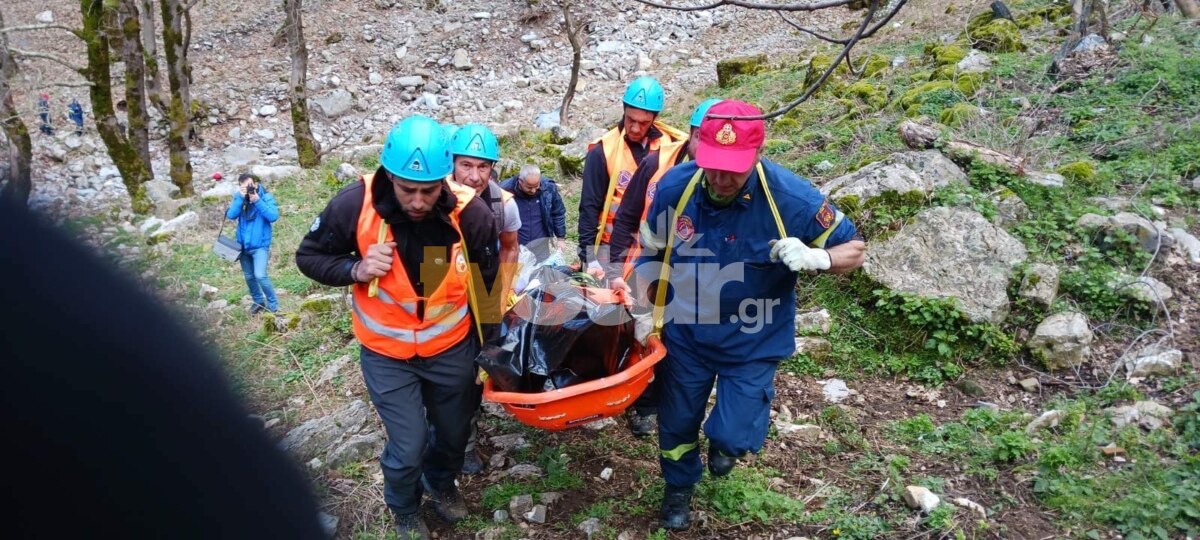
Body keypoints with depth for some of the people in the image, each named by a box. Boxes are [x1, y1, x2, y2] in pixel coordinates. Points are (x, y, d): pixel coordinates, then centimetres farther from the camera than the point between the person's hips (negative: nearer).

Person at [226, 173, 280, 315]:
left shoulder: (266, 197, -8)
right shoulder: (238, 197, 1)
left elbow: (273, 216, -20)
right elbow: (231, 215, -12)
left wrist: (257, 201, -23)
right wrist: (241, 198, -21)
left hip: (260, 245, -4)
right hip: (243, 245, 4)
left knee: (260, 276, -17)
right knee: (249, 277, 14)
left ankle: (273, 305, -4)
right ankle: (258, 301, 34)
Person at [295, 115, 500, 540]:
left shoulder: (472, 214, -21)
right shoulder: (354, 205, -23)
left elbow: (486, 287, -5)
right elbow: (309, 257, -6)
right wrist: (355, 270, -27)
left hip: (451, 349, 2)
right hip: (386, 353, -1)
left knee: (455, 432, 19)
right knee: (408, 447, 0)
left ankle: (441, 483, 54)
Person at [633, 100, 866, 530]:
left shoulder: (791, 197, -26)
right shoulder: (674, 186, -18)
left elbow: (854, 250, -14)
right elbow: (651, 251, 0)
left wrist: (813, 258, -35)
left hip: (753, 342, -2)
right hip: (685, 334, 2)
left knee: (733, 437, -2)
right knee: (676, 423, 16)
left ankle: (724, 440, 40)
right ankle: (678, 489, 49)